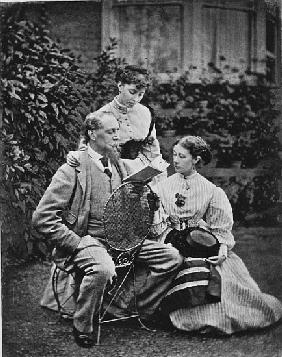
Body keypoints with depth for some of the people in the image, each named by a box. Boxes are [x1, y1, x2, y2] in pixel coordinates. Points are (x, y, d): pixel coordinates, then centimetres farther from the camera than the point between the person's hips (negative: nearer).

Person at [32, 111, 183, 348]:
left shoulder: (118, 166, 13)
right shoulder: (72, 170, -11)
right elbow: (42, 218, -15)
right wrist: (77, 242, -20)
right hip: (87, 240, -7)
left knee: (172, 257, -4)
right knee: (102, 268, -40)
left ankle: (145, 311, 14)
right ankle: (82, 328, -15)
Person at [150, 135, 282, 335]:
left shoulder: (210, 190, 7)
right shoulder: (163, 187, 11)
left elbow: (220, 227, 3)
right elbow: (156, 221, 5)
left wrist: (223, 247, -14)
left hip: (202, 237, 1)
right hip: (172, 241, 0)